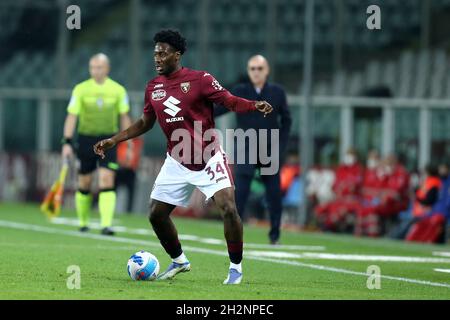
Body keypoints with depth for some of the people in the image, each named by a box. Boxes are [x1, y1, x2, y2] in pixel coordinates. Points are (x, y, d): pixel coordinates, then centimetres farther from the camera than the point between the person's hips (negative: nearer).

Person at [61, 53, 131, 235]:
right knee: (84, 184, 7)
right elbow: (72, 116, -1)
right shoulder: (81, 89, -1)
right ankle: (83, 223, 24)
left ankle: (106, 224, -18)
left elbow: (124, 118, 9)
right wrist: (67, 142, -8)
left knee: (107, 181, -13)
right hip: (86, 139, 1)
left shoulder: (118, 90, 2)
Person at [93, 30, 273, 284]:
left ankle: (236, 267, -3)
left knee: (229, 208, -20)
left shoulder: (200, 80, -11)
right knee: (156, 214, 4)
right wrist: (113, 140, 10)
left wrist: (255, 106, -32)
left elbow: (231, 101, -12)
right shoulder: (153, 87, 5)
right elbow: (145, 123, 16)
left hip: (209, 159, -5)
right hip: (177, 163, 5)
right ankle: (179, 261, 27)